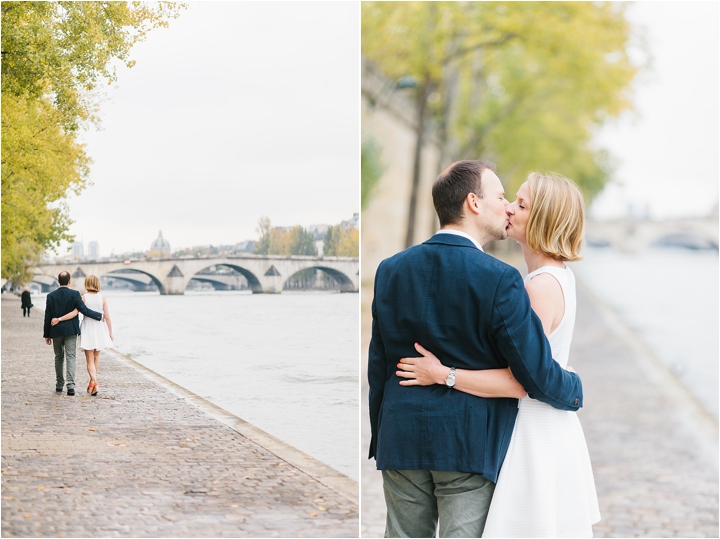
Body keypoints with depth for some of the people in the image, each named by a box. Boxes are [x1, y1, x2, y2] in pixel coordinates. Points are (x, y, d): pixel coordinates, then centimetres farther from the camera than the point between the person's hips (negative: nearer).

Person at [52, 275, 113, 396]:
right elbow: (107, 317, -3)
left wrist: (59, 319, -11)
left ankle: (94, 382, -18)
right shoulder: (102, 298, -3)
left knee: (90, 359, 1)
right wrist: (110, 333, 5)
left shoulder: (84, 297, -8)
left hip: (87, 329, -2)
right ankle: (92, 382, 26)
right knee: (96, 357, 17)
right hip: (99, 328, 2)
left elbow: (74, 313, -17)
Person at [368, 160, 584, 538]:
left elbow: (378, 365, 8)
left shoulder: (390, 270, 2)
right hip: (471, 443, -4)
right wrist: (576, 391, 9)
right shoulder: (499, 280, -13)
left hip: (401, 439, 5)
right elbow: (538, 375, -12)